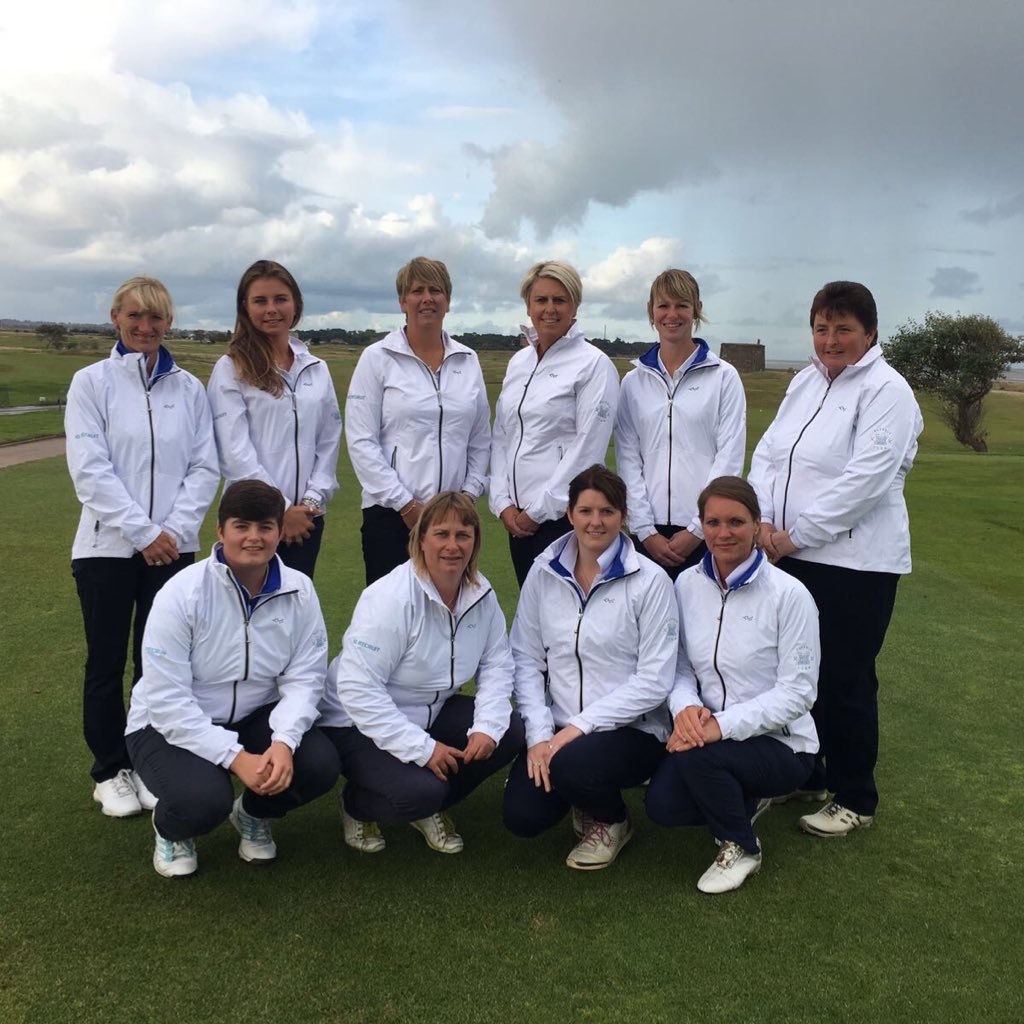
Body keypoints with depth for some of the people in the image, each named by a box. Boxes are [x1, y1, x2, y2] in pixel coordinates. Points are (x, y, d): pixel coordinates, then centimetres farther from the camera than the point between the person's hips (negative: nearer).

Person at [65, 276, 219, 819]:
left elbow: (204, 467, 2)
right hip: (108, 546, -2)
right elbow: (90, 469, -9)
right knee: (107, 663, 8)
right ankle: (110, 772, 23)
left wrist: (173, 529, -10)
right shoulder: (91, 382, -1)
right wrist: (143, 533, -14)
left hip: (172, 546, 2)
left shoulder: (188, 388, 5)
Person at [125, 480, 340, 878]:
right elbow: (167, 700, -23)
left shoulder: (299, 591, -10)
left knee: (320, 765, -22)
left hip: (255, 717, 4)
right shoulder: (182, 594, -21)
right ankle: (171, 830, 9)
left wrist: (284, 741, -30)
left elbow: (304, 678, -11)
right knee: (203, 799, -32)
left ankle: (254, 815, 14)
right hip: (169, 726, -3)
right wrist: (236, 757, -30)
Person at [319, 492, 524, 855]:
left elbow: (496, 664, -2)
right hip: (359, 724, -6)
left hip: (430, 712, 7)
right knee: (421, 791, -29)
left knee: (509, 734, -12)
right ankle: (358, 806, 7)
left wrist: (488, 727, -19)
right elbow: (357, 687, -29)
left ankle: (429, 807, 9)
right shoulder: (390, 599, -26)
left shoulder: (481, 593, -7)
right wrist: (422, 748, -29)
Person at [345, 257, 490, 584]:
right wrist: (405, 504, -10)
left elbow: (480, 439, 13)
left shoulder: (468, 360, 9)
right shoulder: (377, 358, -1)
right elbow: (361, 441, -6)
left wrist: (468, 494, 2)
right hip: (391, 512, -3)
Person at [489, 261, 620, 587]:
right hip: (517, 518, 6)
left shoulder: (594, 363, -7)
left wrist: (539, 509, -12)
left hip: (564, 514, -6)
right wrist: (503, 503, 1)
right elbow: (500, 438, 12)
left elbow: (588, 449, -13)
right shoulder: (518, 362, 12)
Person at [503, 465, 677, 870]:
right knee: (522, 816, -16)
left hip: (631, 730, -3)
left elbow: (654, 681, -13)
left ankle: (611, 821, 4)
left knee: (573, 763, -32)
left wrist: (579, 726, -18)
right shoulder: (544, 571, 1)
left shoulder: (649, 581, -10)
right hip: (557, 728, 3)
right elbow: (526, 658, 2)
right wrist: (539, 733, -11)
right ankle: (579, 794, 19)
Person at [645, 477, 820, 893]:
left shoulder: (788, 594, -15)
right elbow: (680, 667, 5)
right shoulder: (688, 584, 0)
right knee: (662, 804, -19)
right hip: (710, 734, 5)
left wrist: (723, 725, -27)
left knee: (696, 756, -32)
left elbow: (797, 692, -15)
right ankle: (744, 799, 16)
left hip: (778, 743, -5)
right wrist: (685, 707, -19)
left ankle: (741, 847, -1)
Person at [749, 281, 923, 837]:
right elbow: (768, 451, 9)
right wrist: (762, 517, -7)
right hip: (795, 556, 7)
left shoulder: (886, 391, -11)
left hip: (855, 562, -7)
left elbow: (865, 478, -21)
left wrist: (797, 534, -18)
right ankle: (804, 775, 35)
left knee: (845, 681, 3)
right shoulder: (806, 381, 12)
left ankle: (854, 800, 21)